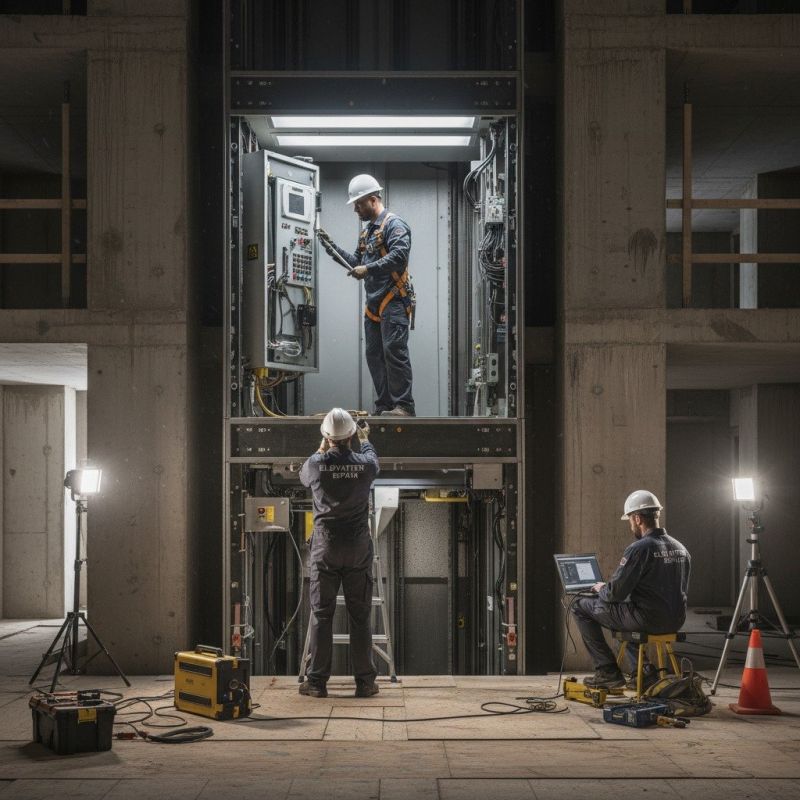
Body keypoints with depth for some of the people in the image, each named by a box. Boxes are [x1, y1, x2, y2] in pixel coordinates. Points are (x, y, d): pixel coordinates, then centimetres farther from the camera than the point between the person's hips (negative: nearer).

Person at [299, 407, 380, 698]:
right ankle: (365, 681, 8)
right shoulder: (364, 464, -5)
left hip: (325, 548, 0)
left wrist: (322, 448, 34)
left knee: (321, 615, 4)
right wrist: (365, 439, 43)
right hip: (358, 548, 1)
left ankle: (316, 681, 5)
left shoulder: (316, 464, -7)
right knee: (360, 616, 5)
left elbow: (303, 476, 19)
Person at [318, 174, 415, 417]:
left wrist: (368, 269, -22)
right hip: (374, 303, 10)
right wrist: (332, 247, 14)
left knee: (394, 351, -15)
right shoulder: (367, 231, 22)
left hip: (393, 300, -10)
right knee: (374, 355, 8)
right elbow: (357, 262, 23)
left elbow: (399, 255, -21)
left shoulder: (394, 224, -7)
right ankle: (384, 406, 13)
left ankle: (403, 406, -15)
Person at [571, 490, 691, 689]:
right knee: (625, 612, 36)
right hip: (675, 622, 8)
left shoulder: (638, 549, -16)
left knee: (581, 606, 5)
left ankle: (608, 671, 5)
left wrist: (601, 589, 9)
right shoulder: (681, 549, 9)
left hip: (647, 620, -8)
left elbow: (615, 593, -16)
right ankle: (642, 671, 23)